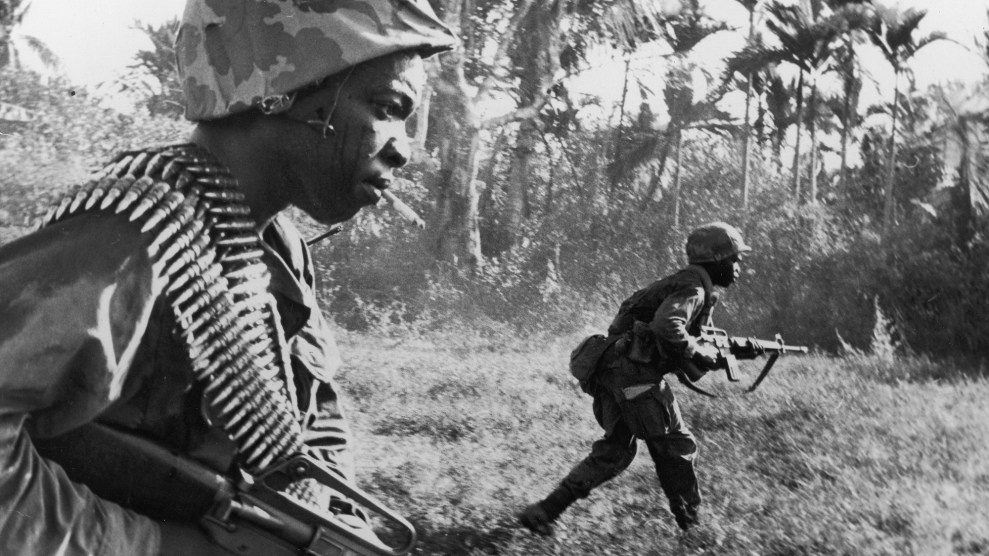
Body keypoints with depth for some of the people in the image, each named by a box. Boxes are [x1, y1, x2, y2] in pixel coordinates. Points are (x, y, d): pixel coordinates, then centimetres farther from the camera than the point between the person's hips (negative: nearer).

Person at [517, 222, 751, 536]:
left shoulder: (686, 284, 23)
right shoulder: (694, 287, -9)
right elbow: (666, 327, -27)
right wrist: (707, 356, -14)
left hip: (613, 370, 10)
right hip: (635, 372, -10)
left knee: (614, 452, 15)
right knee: (677, 449, 4)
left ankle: (543, 512, 11)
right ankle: (692, 527, 15)